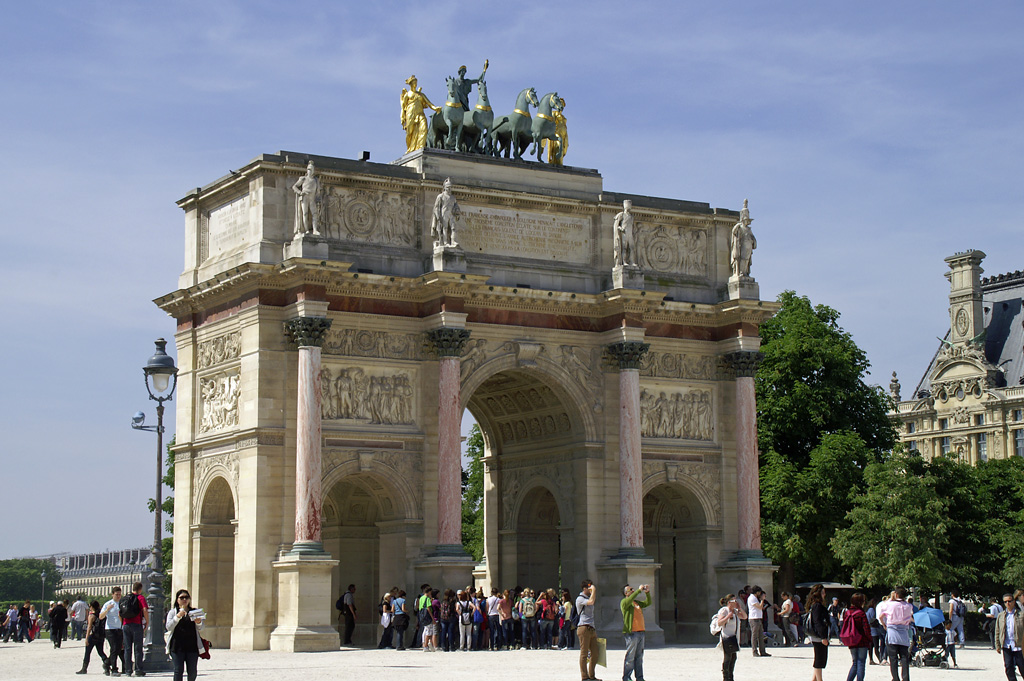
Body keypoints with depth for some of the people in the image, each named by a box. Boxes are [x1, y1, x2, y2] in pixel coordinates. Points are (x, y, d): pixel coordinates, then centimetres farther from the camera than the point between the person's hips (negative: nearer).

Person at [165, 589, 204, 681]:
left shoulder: (194, 612, 15)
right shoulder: (173, 612, 9)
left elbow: (200, 628, 7)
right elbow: (168, 627, -4)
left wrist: (198, 622, -17)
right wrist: (177, 617, -18)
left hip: (192, 646, 2)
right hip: (177, 645, -2)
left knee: (192, 671, 2)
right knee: (178, 670, -9)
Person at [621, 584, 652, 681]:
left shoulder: (637, 602, 22)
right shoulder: (624, 602, -2)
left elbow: (648, 603, 24)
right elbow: (629, 600, -23)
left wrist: (647, 592, 8)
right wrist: (639, 590, -21)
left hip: (641, 632, 8)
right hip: (631, 633, -8)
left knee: (639, 656, 9)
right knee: (630, 656, -7)